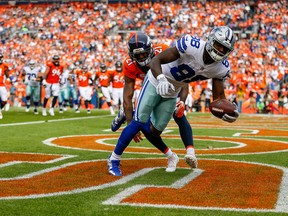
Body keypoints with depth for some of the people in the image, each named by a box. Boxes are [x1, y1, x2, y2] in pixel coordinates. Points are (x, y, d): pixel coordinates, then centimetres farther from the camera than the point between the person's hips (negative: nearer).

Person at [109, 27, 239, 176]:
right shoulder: (190, 45, -34)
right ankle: (114, 159, 6)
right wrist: (161, 79, -53)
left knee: (154, 131, 7)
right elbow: (155, 61, -32)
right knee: (138, 122, -12)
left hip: (172, 93, 6)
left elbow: (219, 96, -9)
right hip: (156, 82, -6)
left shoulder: (221, 68, -17)